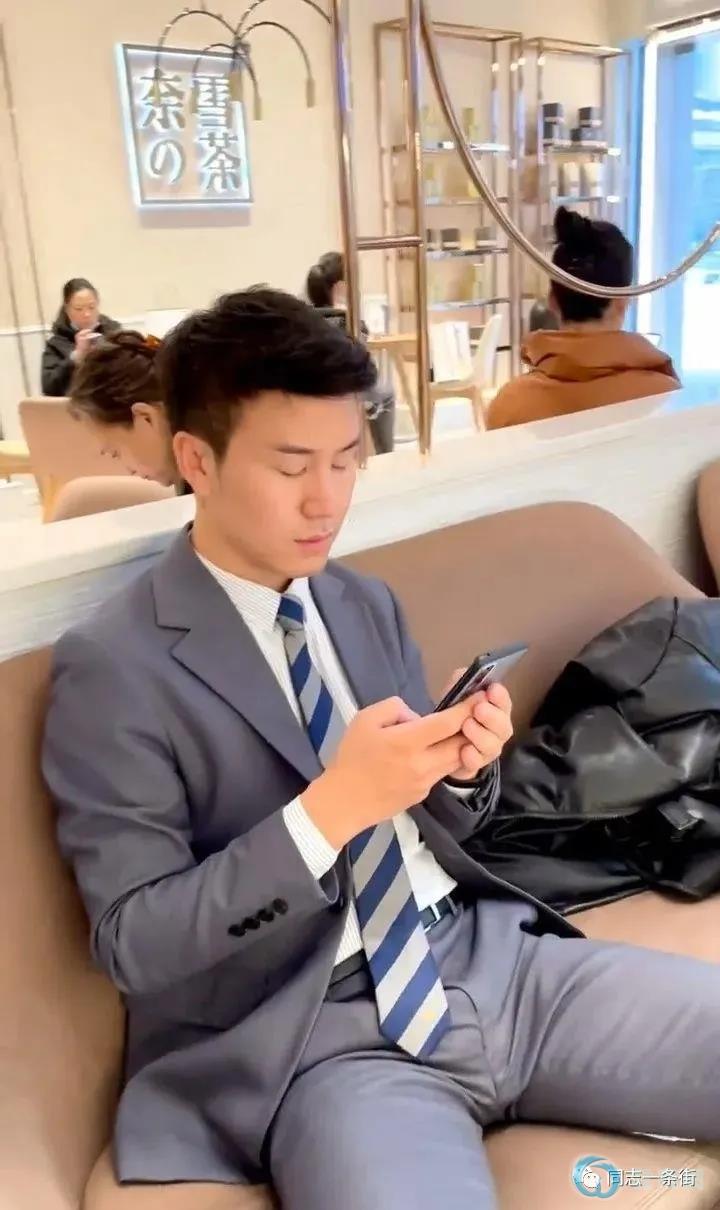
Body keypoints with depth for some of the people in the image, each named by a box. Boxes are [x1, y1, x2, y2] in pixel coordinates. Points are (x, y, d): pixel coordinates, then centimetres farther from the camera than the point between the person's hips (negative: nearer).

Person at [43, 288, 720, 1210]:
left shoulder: (367, 604, 10)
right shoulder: (111, 669, -9)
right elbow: (132, 940, -11)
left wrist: (463, 769, -8)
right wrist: (328, 808, -23)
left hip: (489, 954, 6)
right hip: (320, 1037, -6)